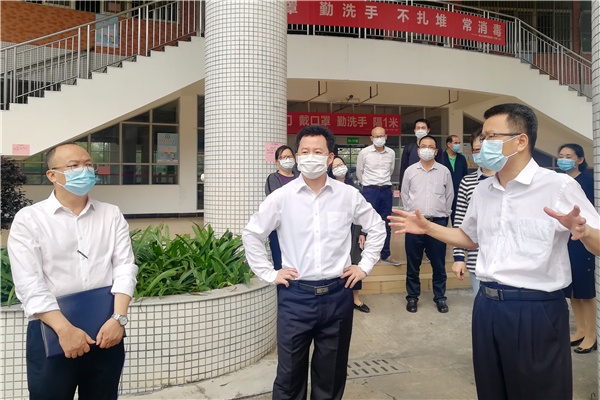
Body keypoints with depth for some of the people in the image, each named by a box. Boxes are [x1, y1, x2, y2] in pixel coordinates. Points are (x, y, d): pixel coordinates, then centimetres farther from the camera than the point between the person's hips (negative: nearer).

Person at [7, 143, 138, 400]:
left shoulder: (112, 215, 5)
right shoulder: (29, 219, -2)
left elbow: (125, 267, -1)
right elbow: (29, 284, -10)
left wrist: (118, 318, -14)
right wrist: (65, 329, -18)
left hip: (105, 329, 3)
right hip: (52, 332, -2)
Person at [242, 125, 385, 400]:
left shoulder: (349, 195, -1)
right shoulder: (281, 197, -4)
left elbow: (376, 228, 13)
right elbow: (251, 234, 5)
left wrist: (364, 266, 7)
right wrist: (268, 274, 1)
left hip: (337, 295, 1)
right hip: (295, 296, -1)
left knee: (331, 376, 16)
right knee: (289, 375, 11)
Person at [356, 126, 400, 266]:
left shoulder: (391, 153, 4)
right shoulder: (364, 152, -5)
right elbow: (359, 172, 6)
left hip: (386, 190, 4)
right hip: (370, 191, -3)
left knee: (385, 223, 9)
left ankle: (385, 255, 19)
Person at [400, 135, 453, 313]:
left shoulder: (444, 171, 5)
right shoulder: (410, 171, 6)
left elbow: (449, 195, 10)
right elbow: (404, 194, 11)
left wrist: (443, 214, 9)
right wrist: (410, 212, 8)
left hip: (438, 222, 0)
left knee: (439, 264, 7)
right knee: (413, 264, 7)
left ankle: (440, 297, 21)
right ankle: (412, 297, 19)